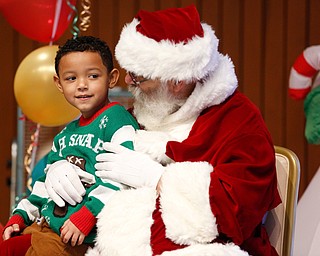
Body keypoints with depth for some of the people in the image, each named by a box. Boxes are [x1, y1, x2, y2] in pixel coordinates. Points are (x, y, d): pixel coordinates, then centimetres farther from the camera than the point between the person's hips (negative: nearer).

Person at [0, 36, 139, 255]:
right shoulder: (66, 134, 21)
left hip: (81, 236, -8)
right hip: (42, 225, 8)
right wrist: (20, 216, 19)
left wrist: (88, 214, -25)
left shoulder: (116, 120, -7)